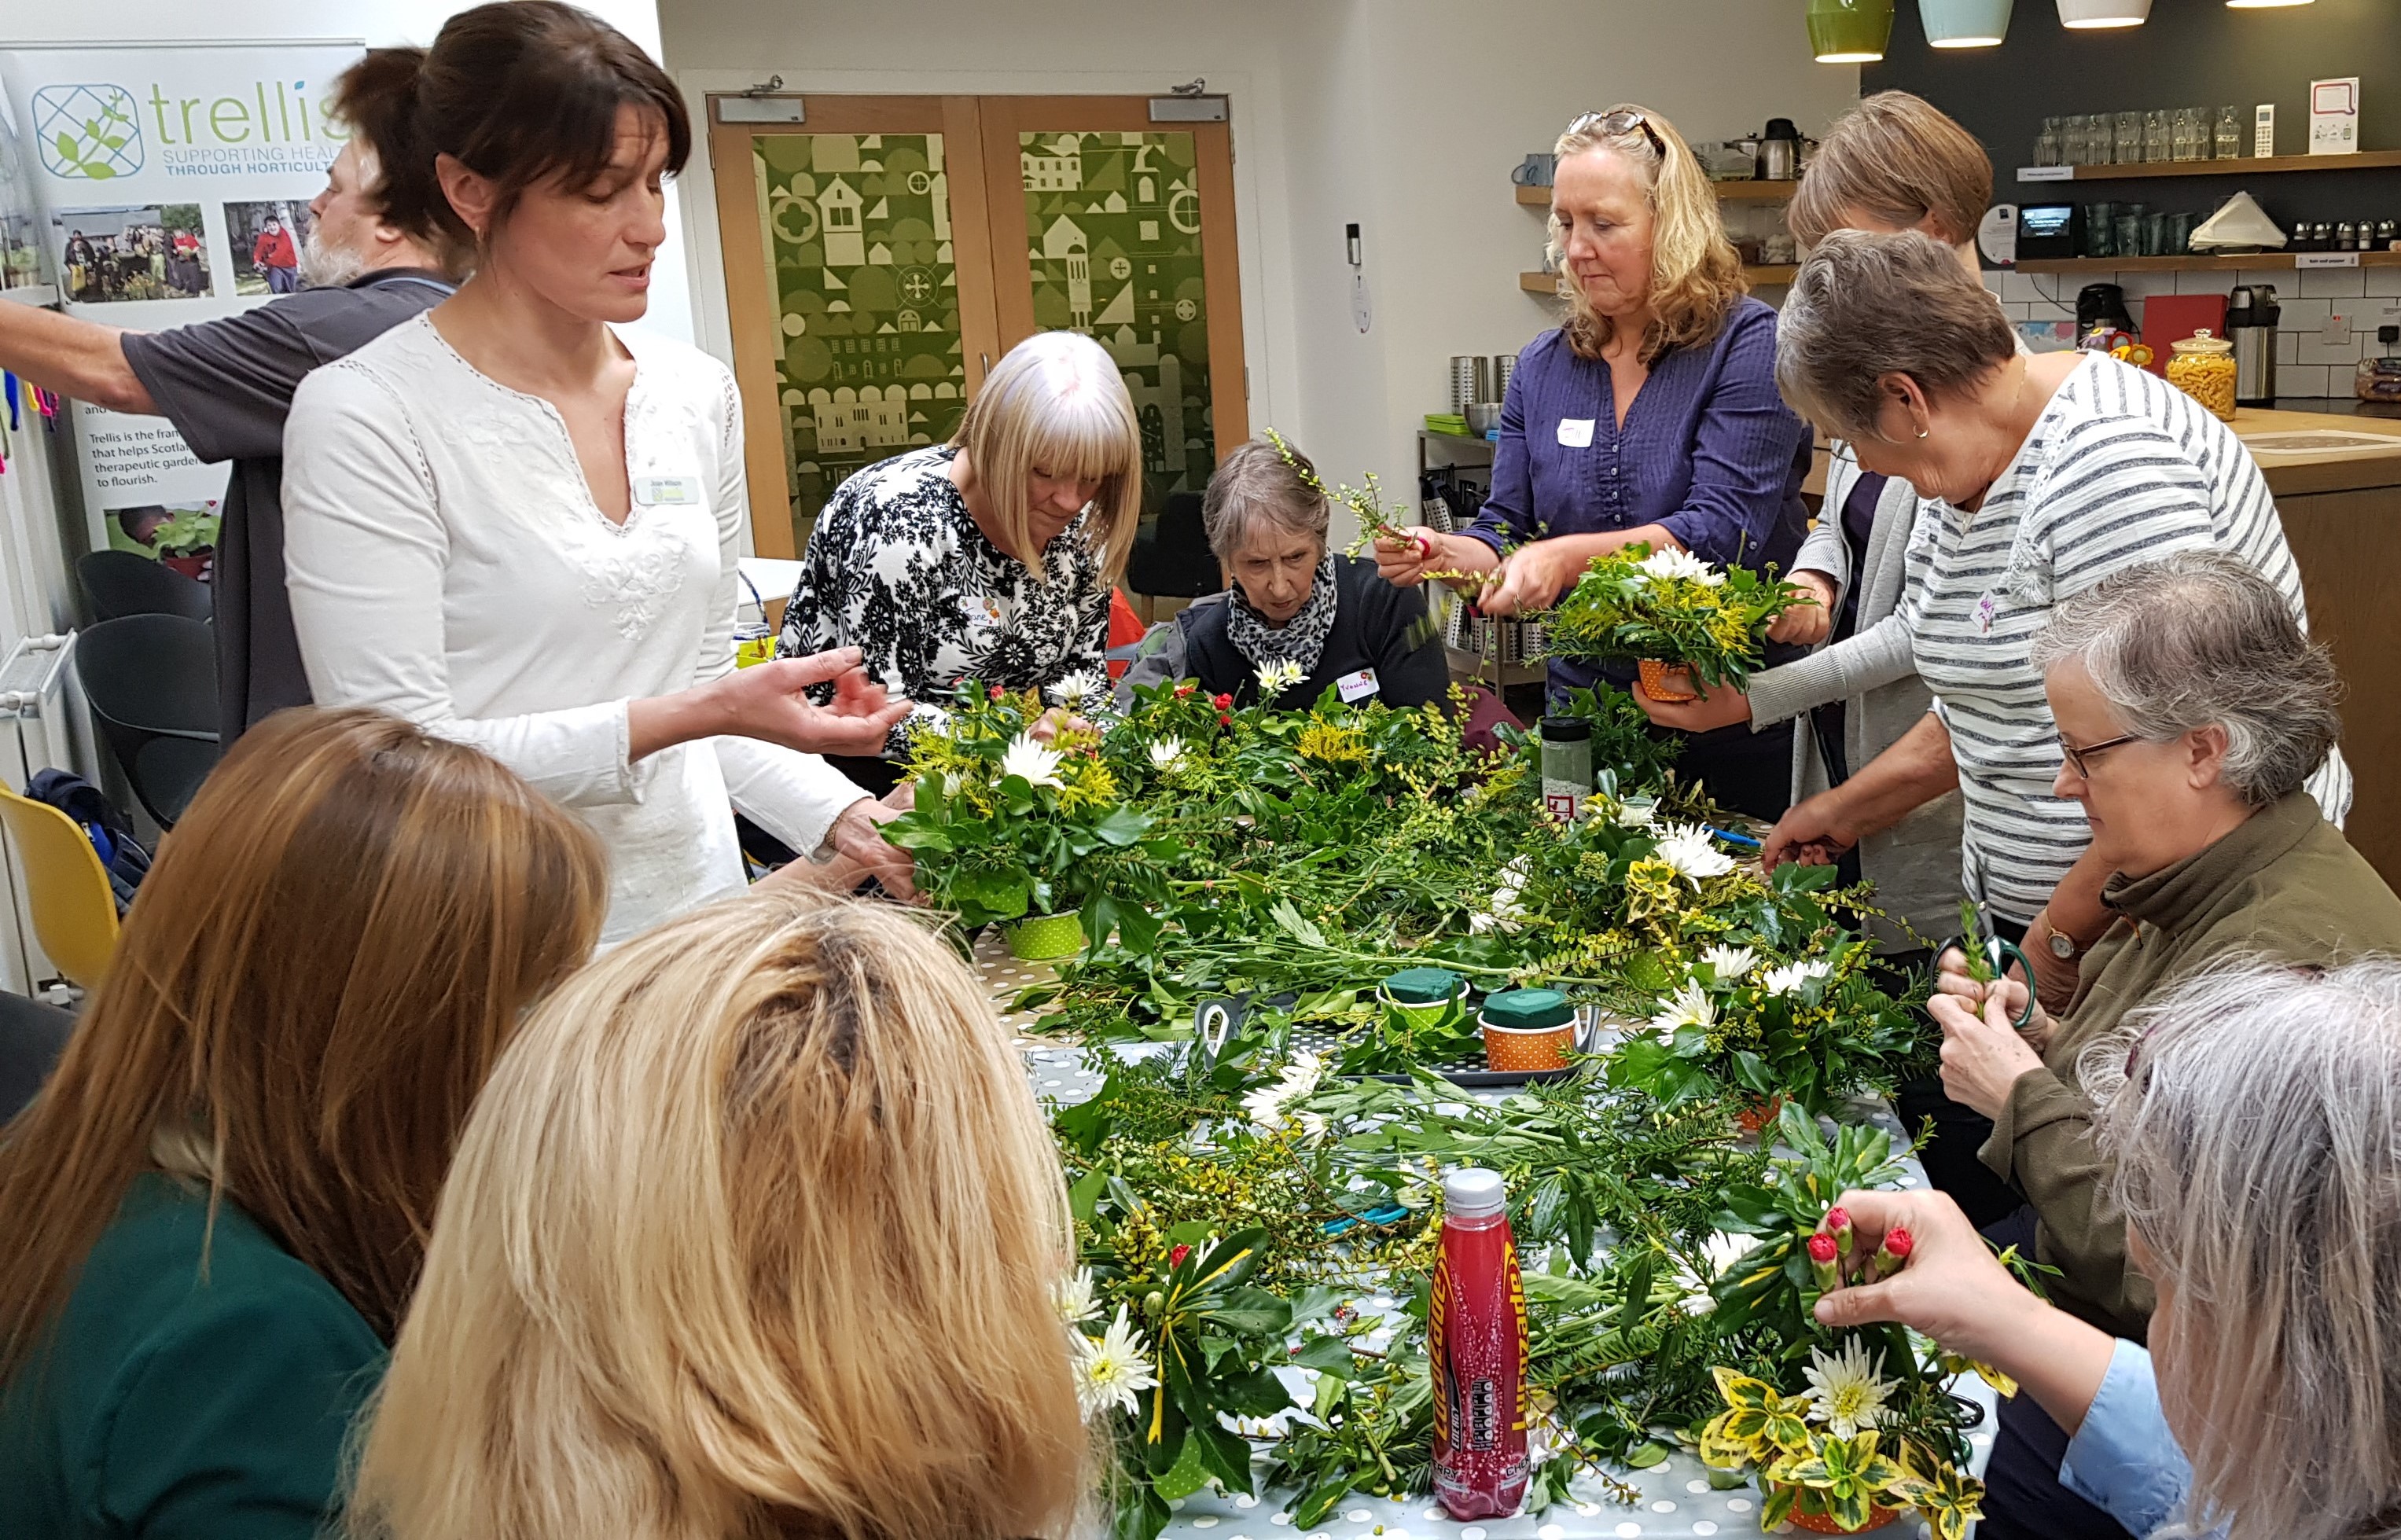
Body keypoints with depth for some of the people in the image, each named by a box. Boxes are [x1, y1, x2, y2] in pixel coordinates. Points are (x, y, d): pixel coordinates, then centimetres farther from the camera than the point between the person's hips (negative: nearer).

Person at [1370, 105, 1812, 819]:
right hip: (1587, 711, 4)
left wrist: (1568, 557, -32)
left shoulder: (1749, 345, -10)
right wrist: (1447, 554, -17)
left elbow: (1722, 529, -20)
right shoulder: (1542, 369, 6)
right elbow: (1506, 531, 5)